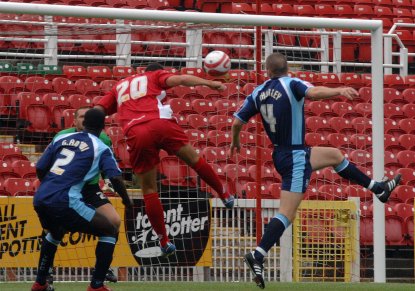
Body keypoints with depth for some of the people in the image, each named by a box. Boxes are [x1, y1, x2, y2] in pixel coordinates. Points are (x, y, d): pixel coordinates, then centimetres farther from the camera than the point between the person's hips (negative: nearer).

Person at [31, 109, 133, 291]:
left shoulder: (61, 139, 17)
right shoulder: (101, 148, 4)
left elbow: (40, 169, 17)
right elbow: (115, 178, -7)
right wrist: (127, 201, 11)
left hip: (40, 200, 6)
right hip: (65, 203, -6)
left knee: (55, 233, 38)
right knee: (110, 231, 9)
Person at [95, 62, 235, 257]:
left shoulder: (119, 87, 33)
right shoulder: (156, 76, 23)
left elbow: (96, 111, 24)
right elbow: (179, 79, 4)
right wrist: (209, 83, 3)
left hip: (135, 134, 2)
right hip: (160, 124, -2)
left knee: (149, 190, 10)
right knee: (194, 159, 21)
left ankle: (164, 241, 11)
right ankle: (225, 195, 32)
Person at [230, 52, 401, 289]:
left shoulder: (257, 93, 2)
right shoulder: (291, 84, -15)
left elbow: (237, 122, 5)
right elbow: (314, 92, -36)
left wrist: (235, 142, 24)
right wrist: (339, 90, -26)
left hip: (280, 153, 8)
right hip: (295, 157, -8)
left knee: (335, 155, 27)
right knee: (287, 214, -10)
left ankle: (378, 188, 40)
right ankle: (258, 256, -20)